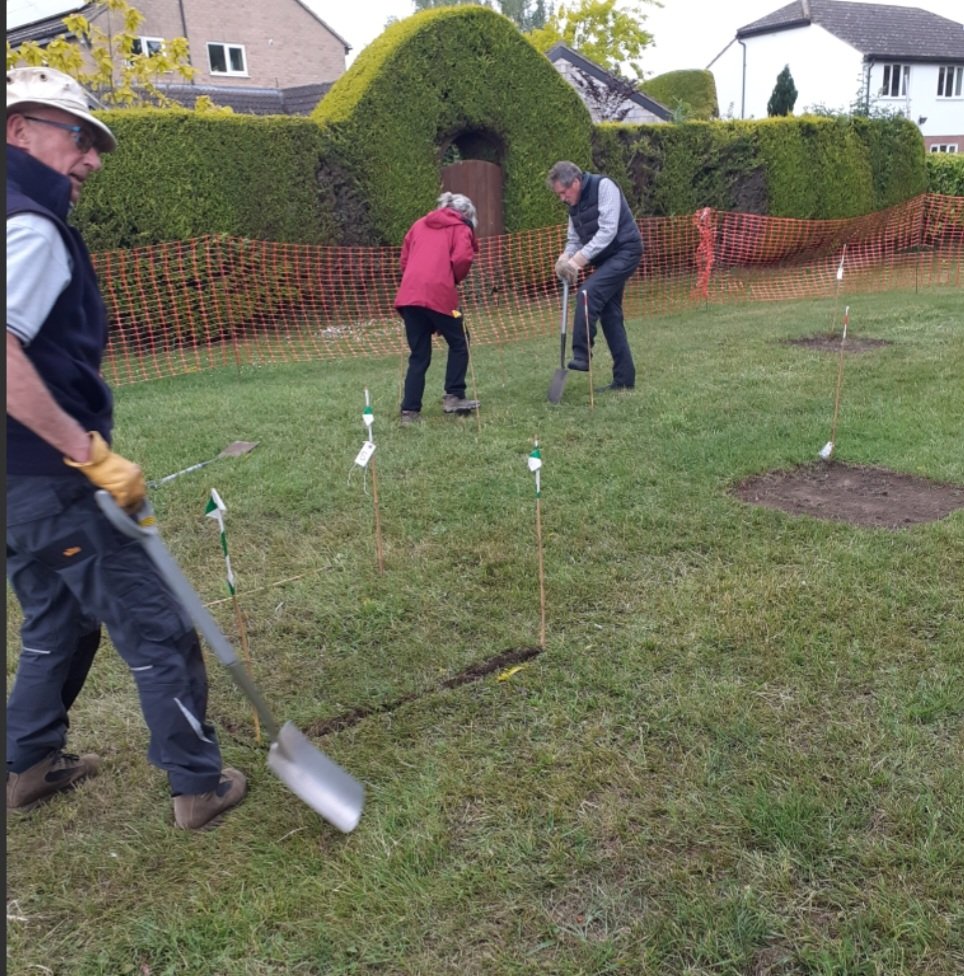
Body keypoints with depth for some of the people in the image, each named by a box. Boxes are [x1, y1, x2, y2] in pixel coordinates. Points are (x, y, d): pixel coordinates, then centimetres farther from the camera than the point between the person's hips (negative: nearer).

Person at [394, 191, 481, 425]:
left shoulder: (419, 224, 25)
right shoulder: (460, 228, 10)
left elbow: (404, 259, 20)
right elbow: (462, 258, -8)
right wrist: (455, 280, 9)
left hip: (409, 294, 5)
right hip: (439, 294, -5)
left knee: (418, 355, 11)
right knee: (458, 343, 15)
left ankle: (410, 410, 6)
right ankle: (453, 396, 10)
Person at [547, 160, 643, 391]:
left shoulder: (603, 186, -15)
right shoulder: (574, 204, 10)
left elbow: (608, 230, -23)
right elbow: (574, 239, 12)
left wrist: (580, 259, -28)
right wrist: (565, 257, -11)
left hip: (624, 252, -9)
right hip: (606, 259, 9)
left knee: (587, 293, -26)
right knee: (610, 314, 6)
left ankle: (581, 356, -24)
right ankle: (624, 378, 11)